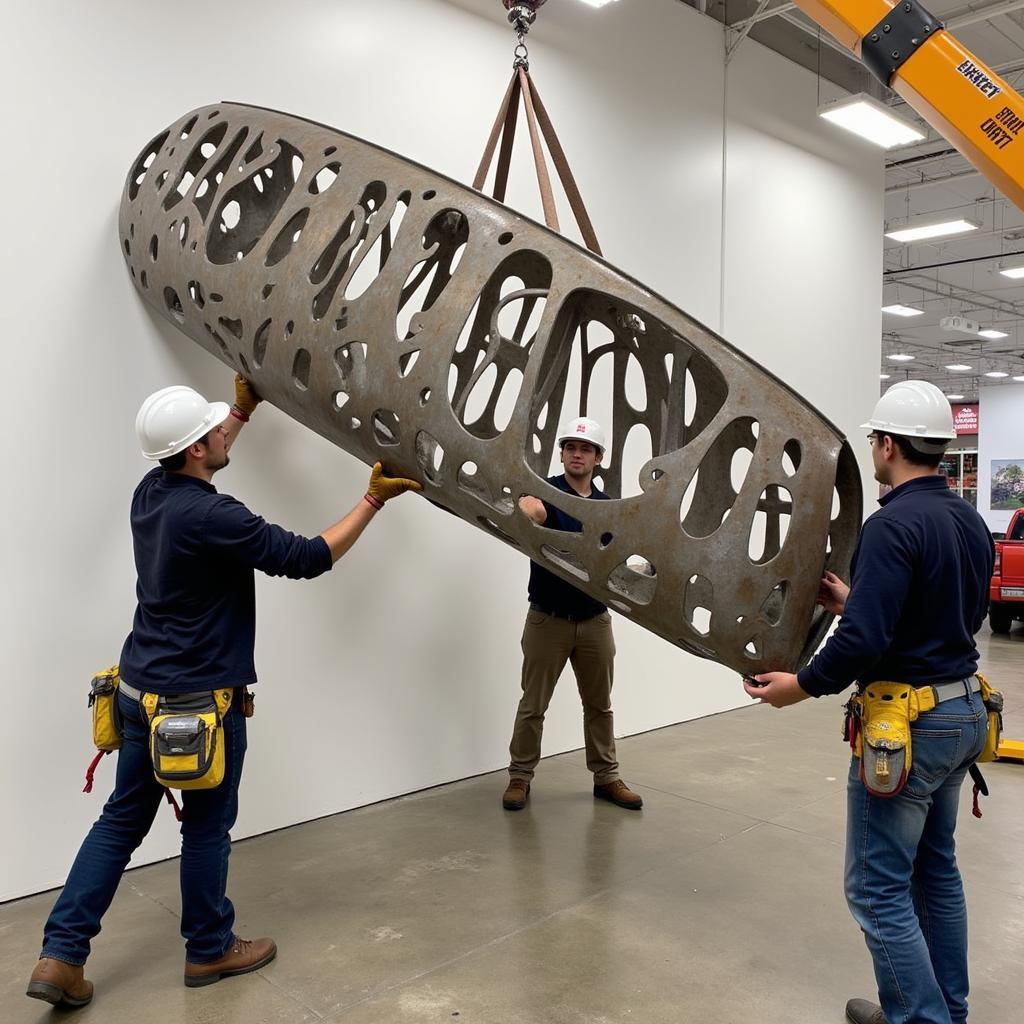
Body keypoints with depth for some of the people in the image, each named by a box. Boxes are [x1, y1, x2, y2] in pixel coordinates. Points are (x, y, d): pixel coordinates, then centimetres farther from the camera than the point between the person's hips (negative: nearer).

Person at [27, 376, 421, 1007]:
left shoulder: (151, 493, 2)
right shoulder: (211, 517, -24)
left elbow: (197, 458, 26)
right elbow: (309, 558, -20)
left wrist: (245, 409, 34)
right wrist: (373, 500, -12)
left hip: (140, 690, 8)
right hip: (202, 700, -8)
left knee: (123, 818, 17)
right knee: (208, 826, 10)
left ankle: (61, 954, 19)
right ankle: (210, 950, 28)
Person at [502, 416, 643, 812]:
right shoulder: (546, 491, -10)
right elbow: (531, 510, -36)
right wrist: (527, 508, -59)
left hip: (595, 620, 4)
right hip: (548, 619, -4)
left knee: (599, 704, 13)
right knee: (533, 704, 6)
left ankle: (606, 777, 26)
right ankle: (520, 776, 21)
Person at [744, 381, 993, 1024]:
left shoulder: (895, 525, -21)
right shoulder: (971, 522, 7)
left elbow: (865, 639, -27)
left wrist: (802, 686, -11)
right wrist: (856, 602, 18)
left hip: (909, 726, -9)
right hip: (964, 712, 10)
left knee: (878, 889, 3)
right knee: (936, 868, 22)